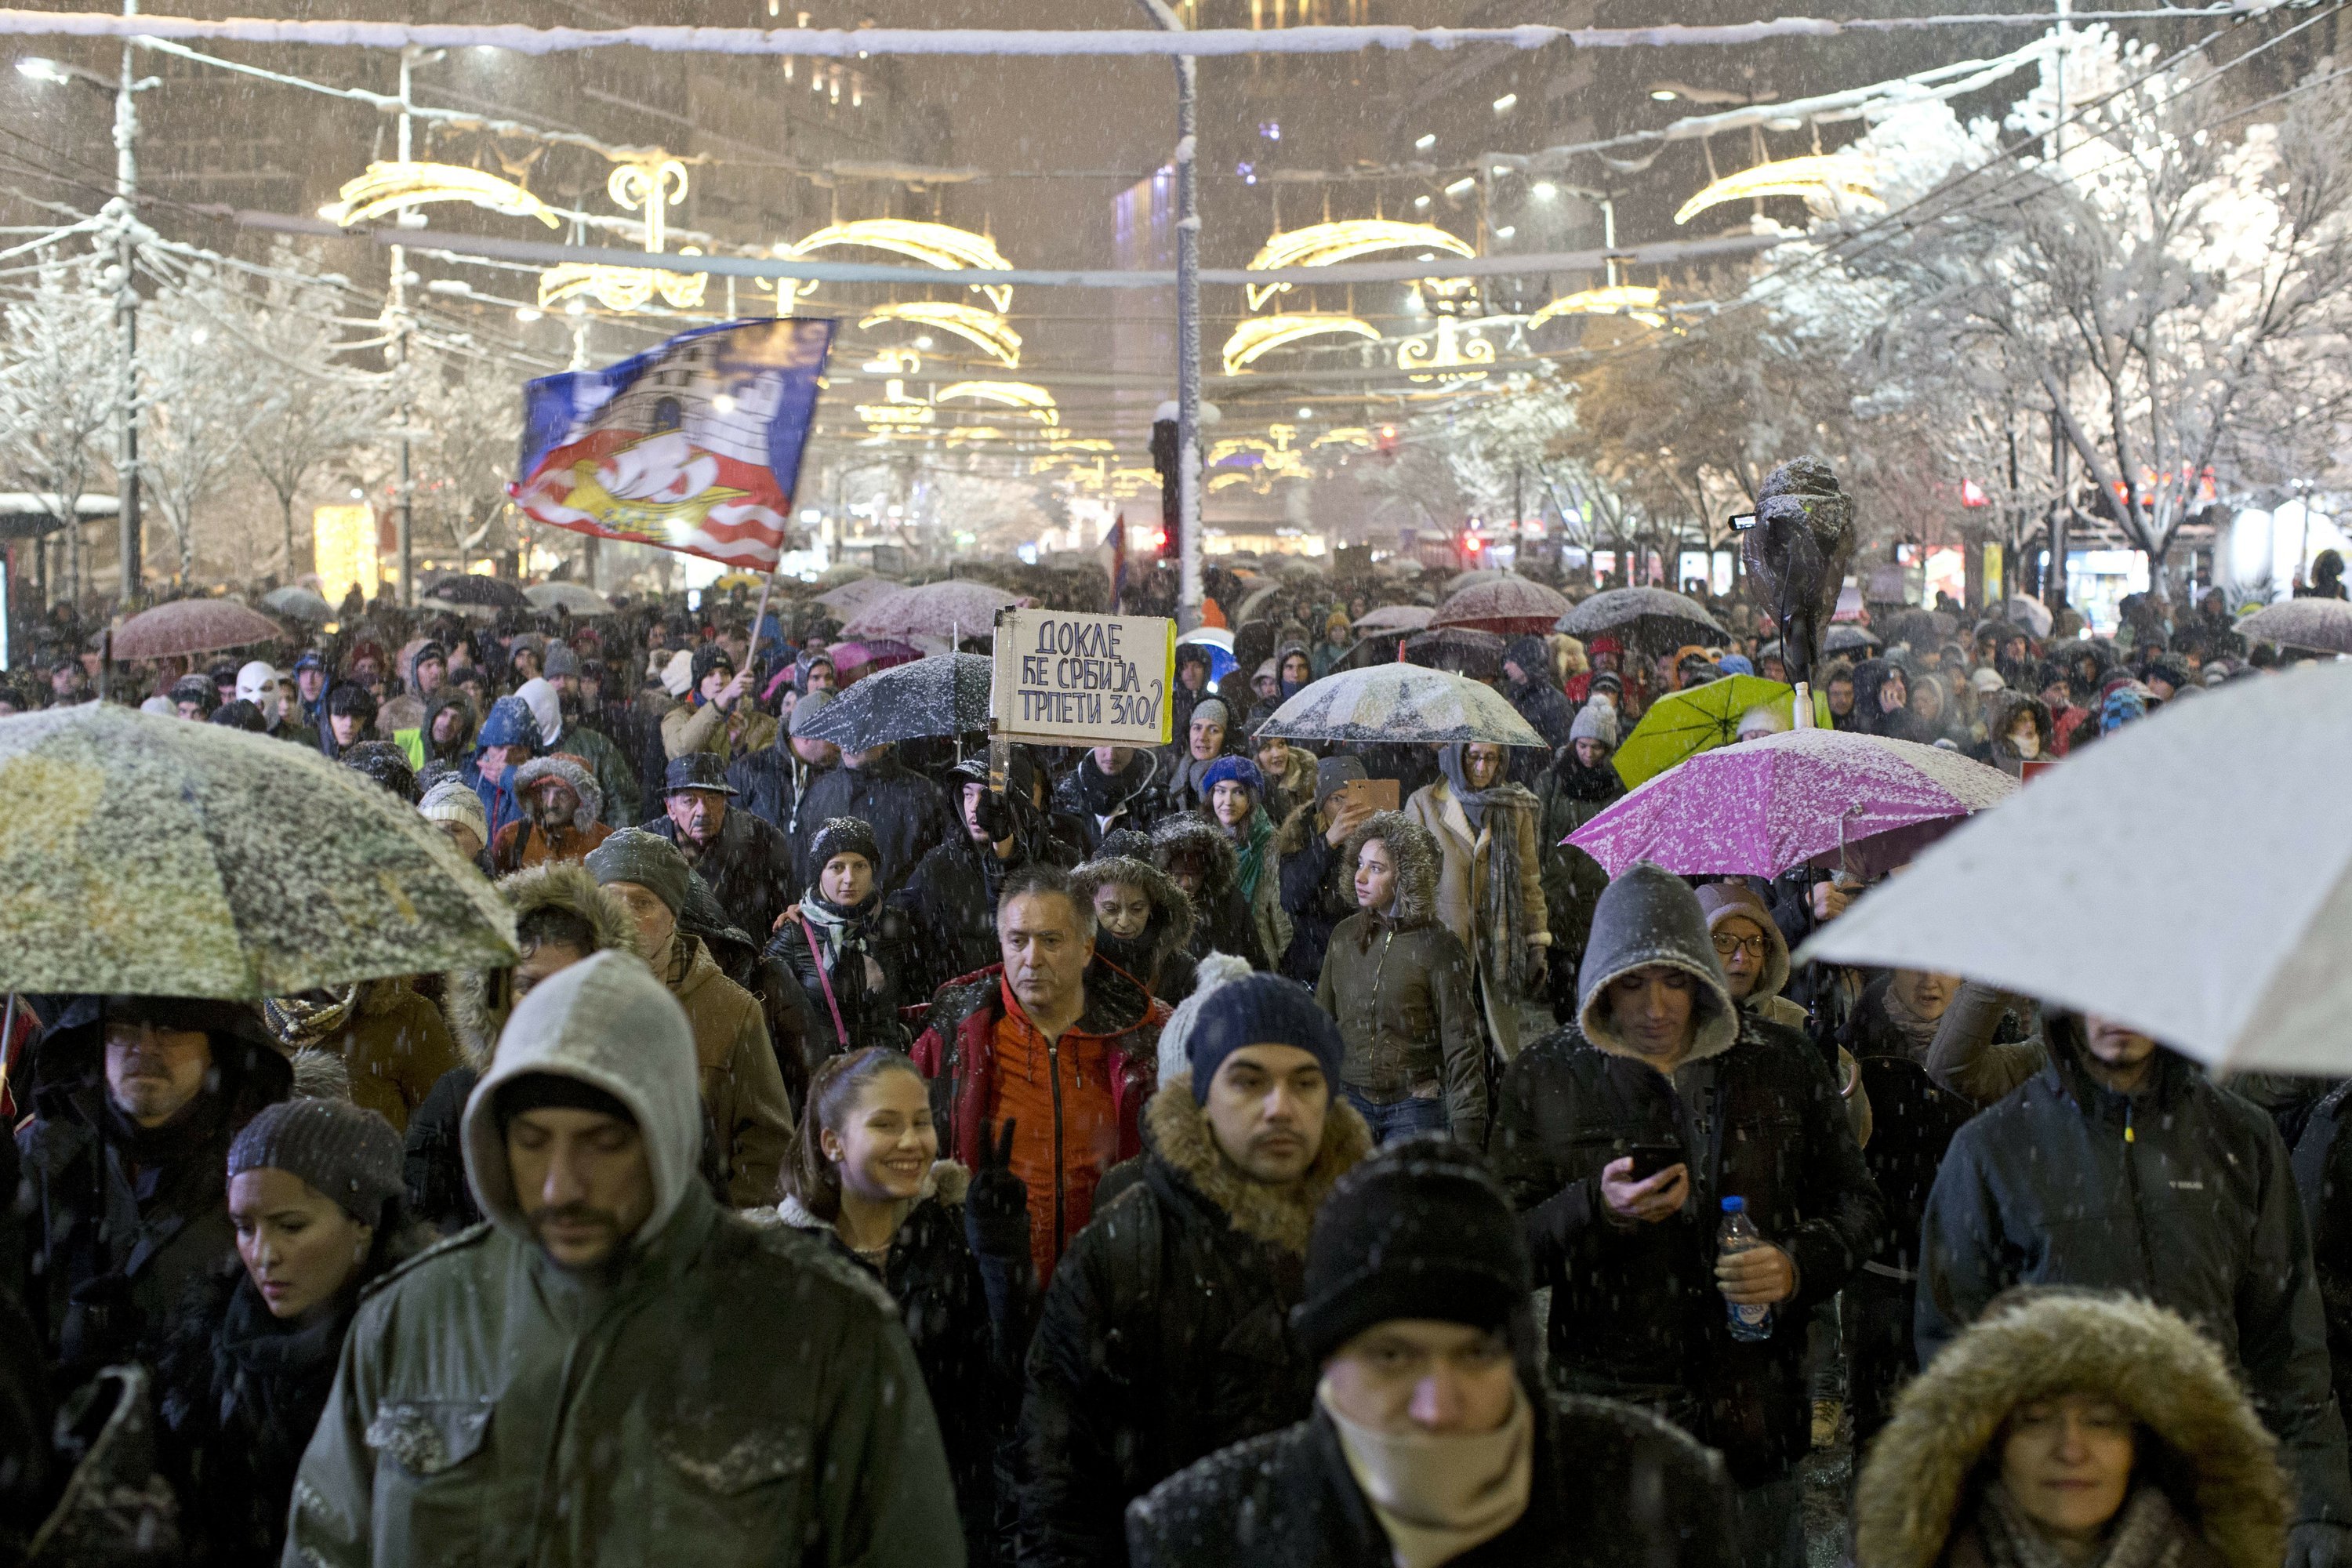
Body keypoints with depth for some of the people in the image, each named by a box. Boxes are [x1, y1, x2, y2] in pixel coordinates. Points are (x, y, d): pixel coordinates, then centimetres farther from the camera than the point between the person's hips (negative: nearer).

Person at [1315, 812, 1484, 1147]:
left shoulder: (1438, 947, -8)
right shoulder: (1345, 935, 6)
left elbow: (1462, 1047, -8)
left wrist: (1466, 1134, -12)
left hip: (1415, 1107, -4)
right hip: (1349, 1098, 4)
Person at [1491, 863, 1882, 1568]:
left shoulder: (1782, 1066, 5)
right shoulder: (1545, 1079, 2)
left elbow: (1854, 1200, 13)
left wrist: (1800, 1266, -8)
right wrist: (1597, 1211, -19)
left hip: (1753, 1412, 1)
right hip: (1606, 1412, -1)